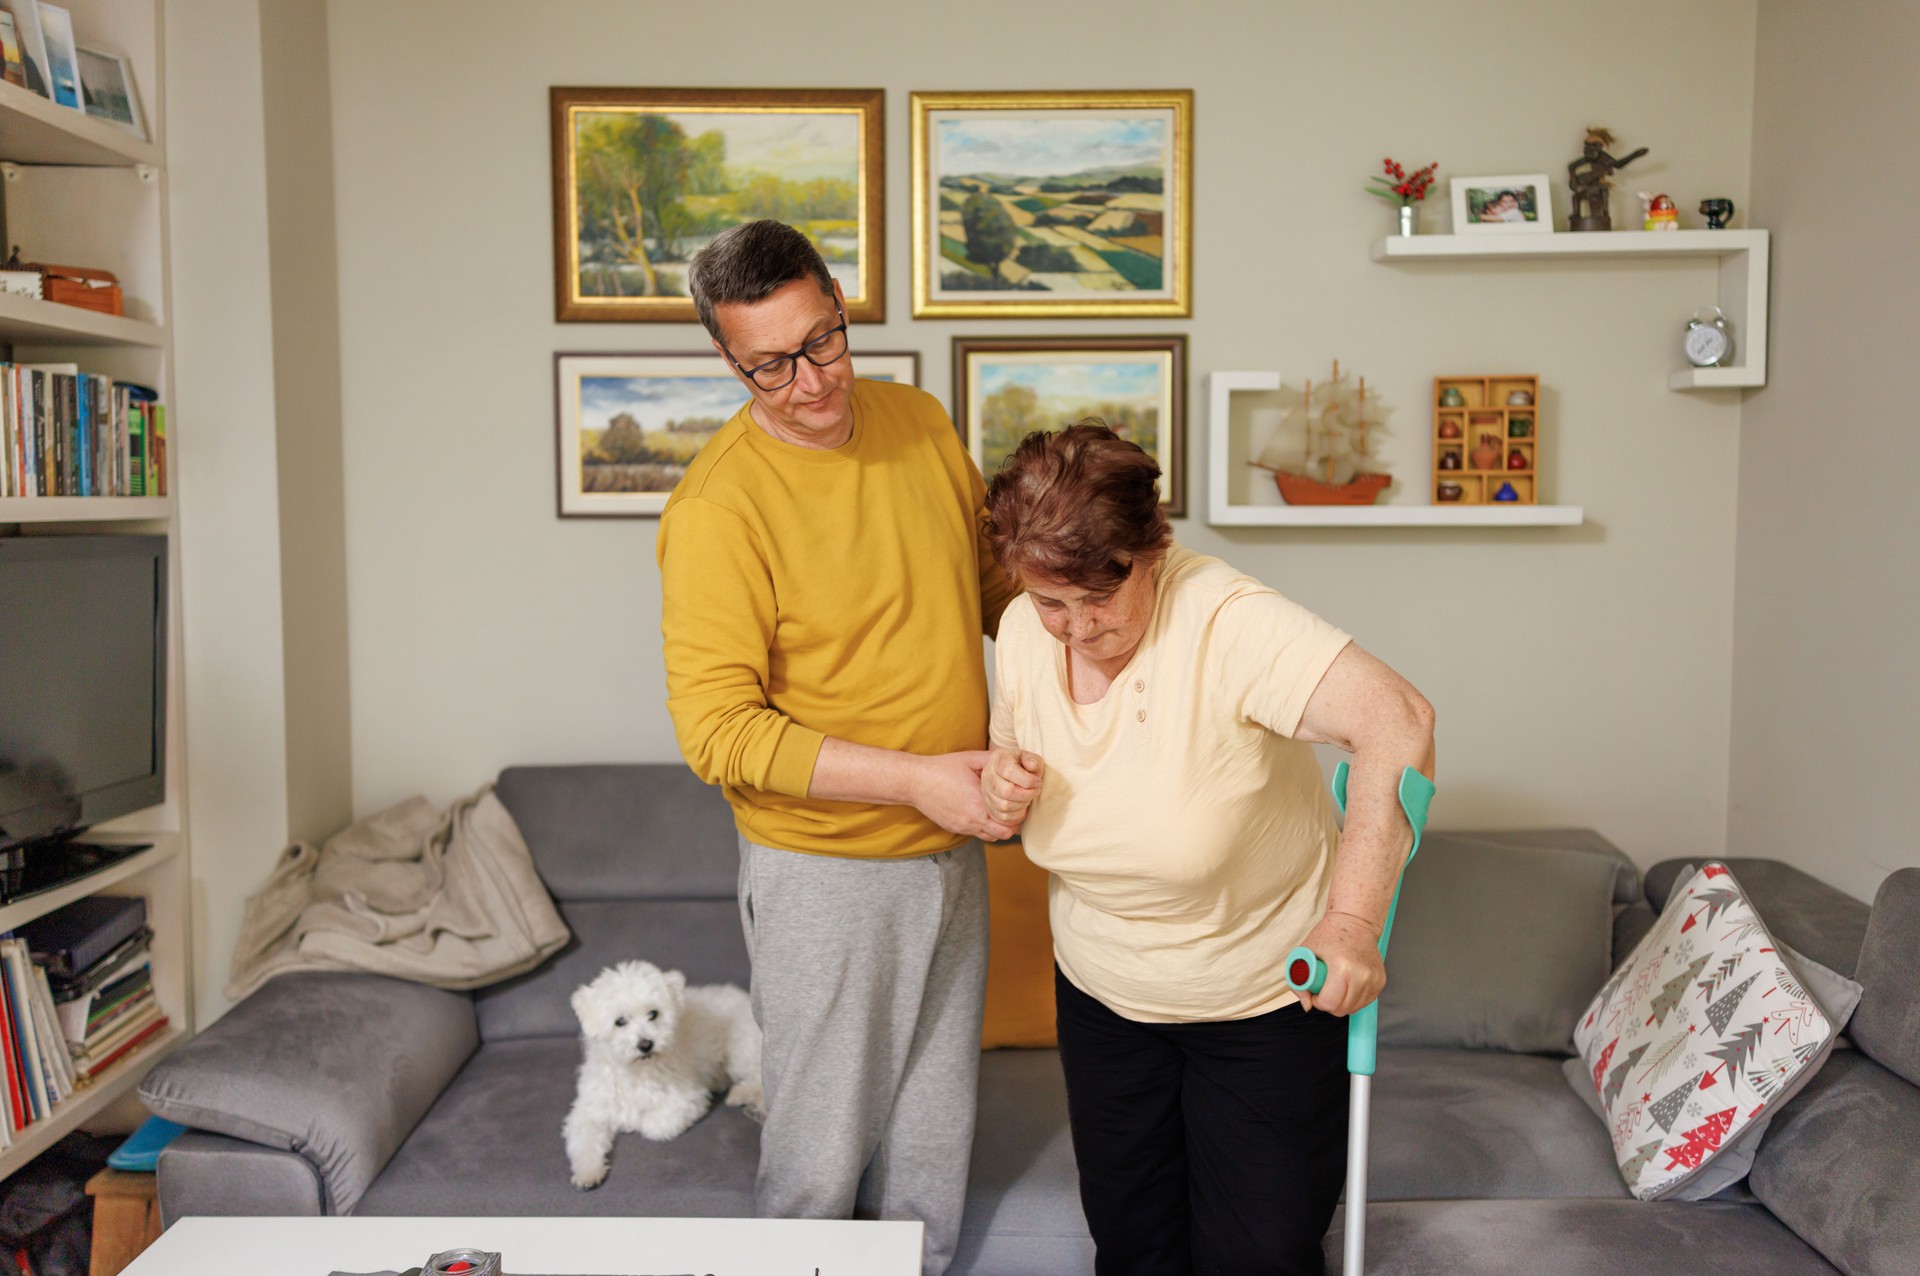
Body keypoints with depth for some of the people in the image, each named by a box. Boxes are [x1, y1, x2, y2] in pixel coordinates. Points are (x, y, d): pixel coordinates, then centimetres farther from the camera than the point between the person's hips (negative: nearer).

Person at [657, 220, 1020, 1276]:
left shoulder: (918, 419, 0)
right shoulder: (717, 506, -20)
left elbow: (993, 575, 16)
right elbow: (715, 728, -22)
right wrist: (911, 778, -27)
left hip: (951, 848, 6)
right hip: (823, 869, -6)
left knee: (935, 1126, 23)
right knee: (824, 1137, 11)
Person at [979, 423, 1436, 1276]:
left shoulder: (1227, 620, -29)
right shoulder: (1022, 633, -9)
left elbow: (1397, 722, -39)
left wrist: (1352, 919, -42)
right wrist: (1005, 794, -18)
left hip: (1266, 997, -5)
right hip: (1102, 997, 5)